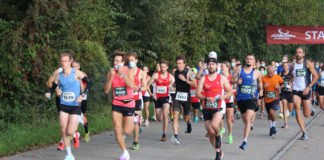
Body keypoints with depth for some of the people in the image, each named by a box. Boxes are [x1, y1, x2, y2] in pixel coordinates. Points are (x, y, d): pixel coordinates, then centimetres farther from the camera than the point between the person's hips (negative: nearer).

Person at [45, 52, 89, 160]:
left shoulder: (76, 73, -9)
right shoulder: (59, 75, 2)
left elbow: (88, 83, -5)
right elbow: (53, 87, 11)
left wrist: (82, 95, -15)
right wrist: (49, 93, -10)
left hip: (75, 106, -4)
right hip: (63, 105, 4)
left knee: (70, 132, -11)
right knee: (63, 131, 1)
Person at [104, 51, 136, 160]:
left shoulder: (128, 72, -9)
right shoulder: (110, 73, -1)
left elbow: (132, 86, -25)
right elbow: (106, 91, -4)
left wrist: (122, 73, -27)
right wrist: (111, 77, -15)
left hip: (129, 104, -2)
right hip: (116, 104, 2)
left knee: (127, 132, 0)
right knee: (117, 130, -7)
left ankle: (133, 123, 36)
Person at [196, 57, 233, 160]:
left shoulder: (222, 78, 3)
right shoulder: (203, 79, 4)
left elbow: (230, 91, 7)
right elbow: (198, 94, -2)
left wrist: (224, 96, -13)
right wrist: (206, 98, -21)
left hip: (218, 108, -3)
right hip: (207, 109, 3)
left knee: (214, 125, -32)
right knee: (210, 132, 5)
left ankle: (218, 136, 2)